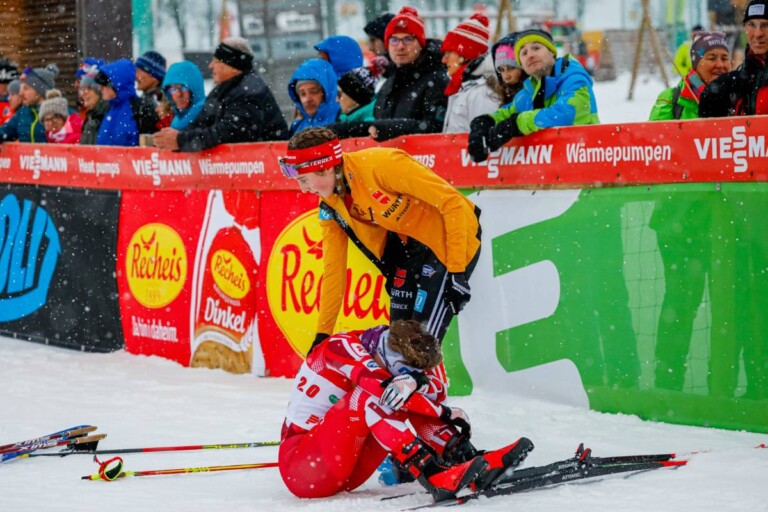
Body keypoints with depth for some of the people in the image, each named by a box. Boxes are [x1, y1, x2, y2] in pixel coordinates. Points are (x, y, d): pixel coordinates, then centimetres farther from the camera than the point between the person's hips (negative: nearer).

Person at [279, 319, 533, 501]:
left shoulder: (389, 363, 5)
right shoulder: (342, 347, -15)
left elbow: (436, 390, -7)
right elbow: (384, 386, -27)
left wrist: (415, 381, -31)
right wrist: (445, 413, -19)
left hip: (344, 474, 7)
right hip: (298, 465, -7)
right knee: (369, 394, -27)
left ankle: (474, 463, -20)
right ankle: (433, 475, -41)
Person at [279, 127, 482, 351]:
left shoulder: (380, 165, -28)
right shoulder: (331, 207, -3)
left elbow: (453, 202, -25)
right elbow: (334, 269, 7)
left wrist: (457, 271, -24)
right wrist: (322, 334, 7)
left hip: (450, 236, -8)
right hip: (411, 245, 8)